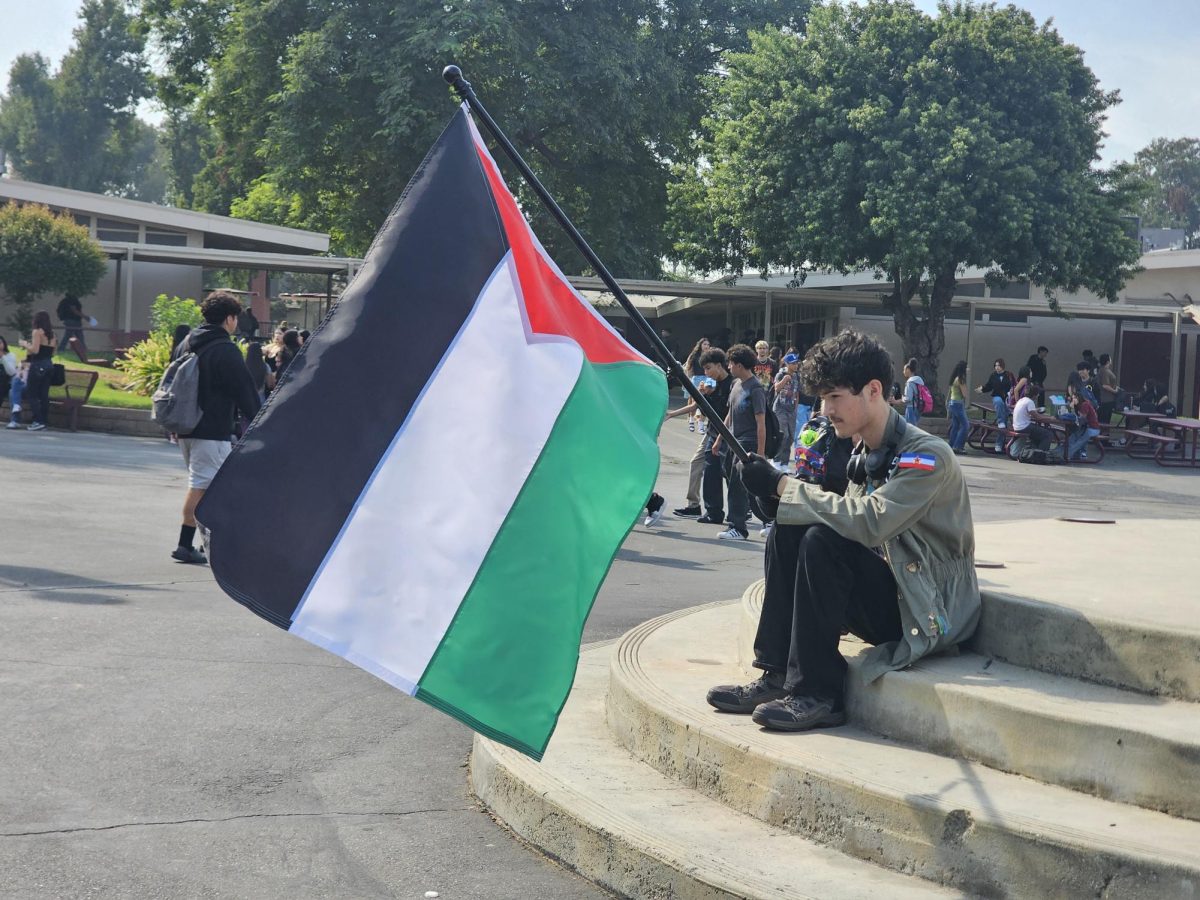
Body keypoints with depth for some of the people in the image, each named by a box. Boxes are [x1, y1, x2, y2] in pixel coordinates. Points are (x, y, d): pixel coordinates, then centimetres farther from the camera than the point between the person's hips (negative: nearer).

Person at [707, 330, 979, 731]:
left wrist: (785, 487, -25)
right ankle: (778, 676, -9)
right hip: (884, 594, 8)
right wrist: (779, 497, -12)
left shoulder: (927, 456, -17)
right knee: (787, 534, -9)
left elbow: (868, 522, -31)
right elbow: (843, 521, 5)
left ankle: (818, 695, -20)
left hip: (928, 612, -8)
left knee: (823, 543, -27)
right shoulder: (865, 454, 10)